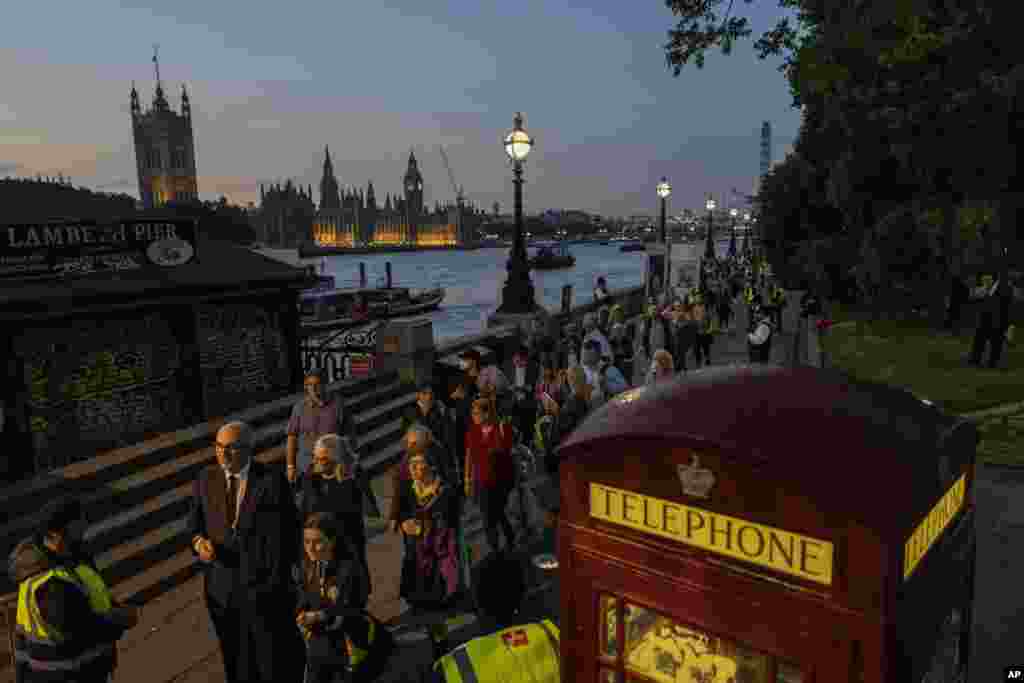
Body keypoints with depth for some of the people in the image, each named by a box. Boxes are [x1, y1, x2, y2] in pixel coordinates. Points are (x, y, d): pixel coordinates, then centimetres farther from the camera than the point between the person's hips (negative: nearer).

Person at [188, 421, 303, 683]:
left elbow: (287, 532, -11)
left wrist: (280, 581, -8)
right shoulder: (206, 479, -2)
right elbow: (195, 523, 5)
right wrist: (199, 542, -17)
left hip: (264, 583, -3)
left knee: (273, 651, 11)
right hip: (222, 586, 4)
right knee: (235, 654, 19)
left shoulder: (272, 480, -15)